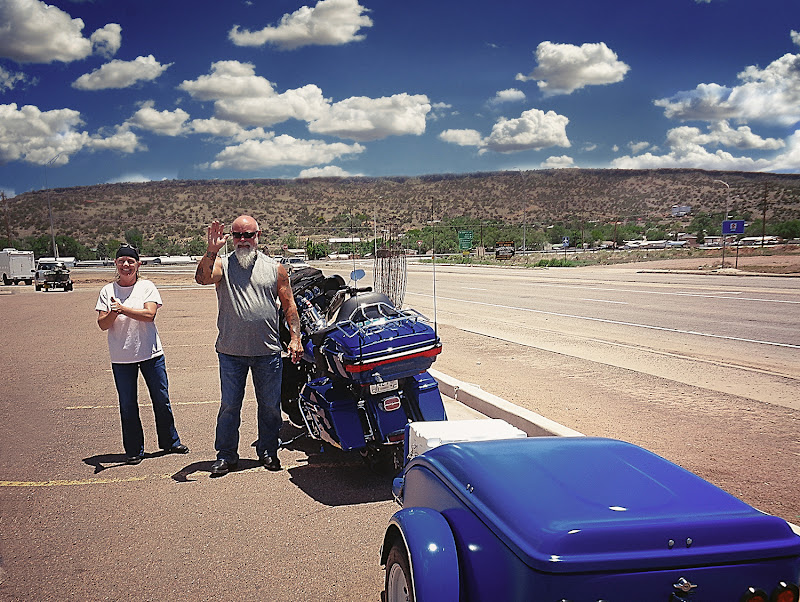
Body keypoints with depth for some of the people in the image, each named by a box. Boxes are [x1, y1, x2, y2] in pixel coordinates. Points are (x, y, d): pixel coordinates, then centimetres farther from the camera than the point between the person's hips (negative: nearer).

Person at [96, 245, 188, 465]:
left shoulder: (147, 287, 1)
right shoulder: (108, 291, 5)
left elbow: (149, 314, -14)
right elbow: (102, 324, -1)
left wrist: (123, 309, -21)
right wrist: (113, 312, -20)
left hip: (150, 353, -1)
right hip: (121, 357, 1)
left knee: (161, 400, 8)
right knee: (127, 405, 5)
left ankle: (170, 442, 24)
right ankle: (133, 450, 17)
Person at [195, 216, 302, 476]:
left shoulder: (274, 268, 6)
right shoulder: (222, 264, 2)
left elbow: (289, 306, 8)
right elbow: (202, 278, -19)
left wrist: (295, 338, 0)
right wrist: (211, 251, -32)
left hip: (268, 351, 1)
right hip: (231, 352, -1)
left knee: (270, 405, 10)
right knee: (229, 405, 6)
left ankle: (268, 451, 26)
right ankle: (226, 455, 19)